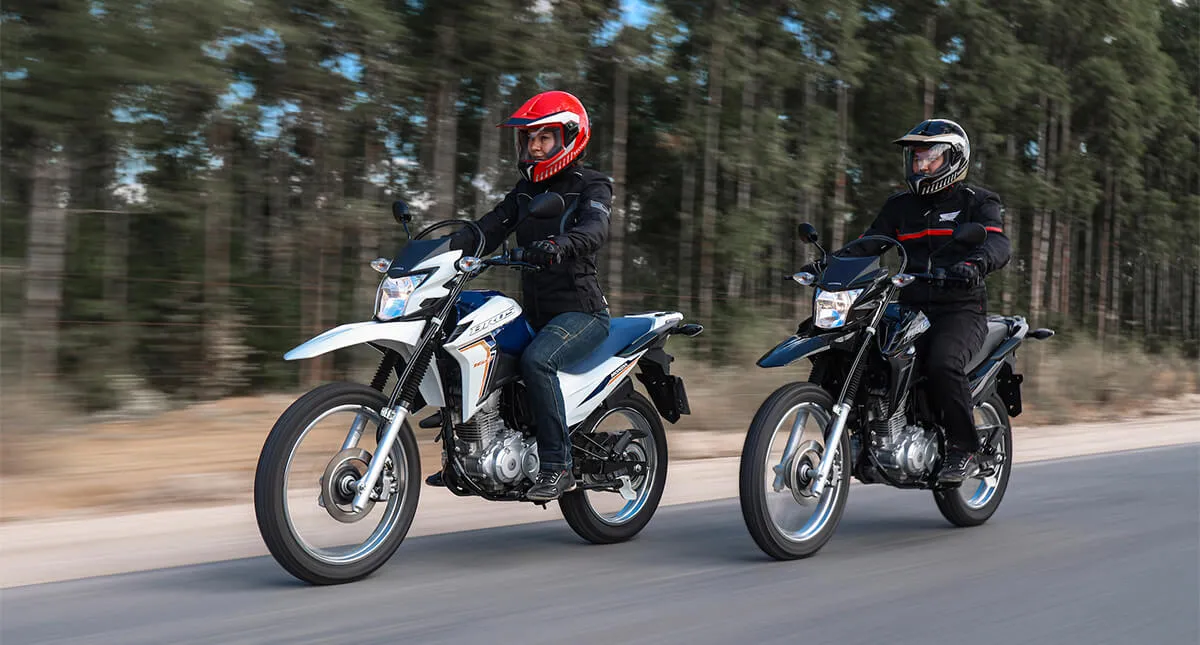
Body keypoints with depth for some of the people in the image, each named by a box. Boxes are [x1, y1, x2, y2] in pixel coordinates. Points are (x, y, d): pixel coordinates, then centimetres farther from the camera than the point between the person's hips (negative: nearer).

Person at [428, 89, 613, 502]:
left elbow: (594, 228, -25)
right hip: (535, 310, 7)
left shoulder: (592, 186, -4)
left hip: (581, 311, -7)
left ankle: (557, 466, -26)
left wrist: (558, 244, -47)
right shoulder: (526, 190, 17)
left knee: (535, 360, -33)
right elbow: (491, 228, 5)